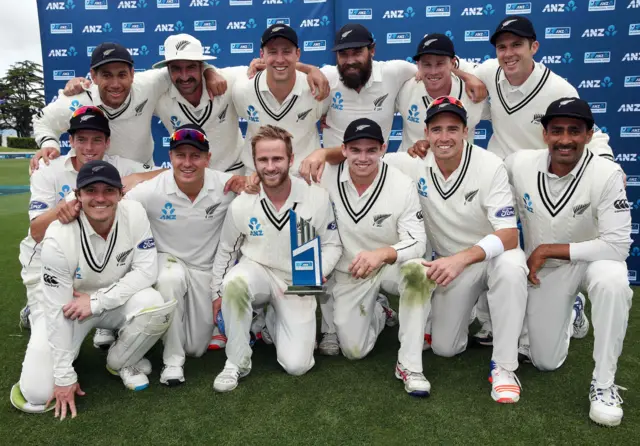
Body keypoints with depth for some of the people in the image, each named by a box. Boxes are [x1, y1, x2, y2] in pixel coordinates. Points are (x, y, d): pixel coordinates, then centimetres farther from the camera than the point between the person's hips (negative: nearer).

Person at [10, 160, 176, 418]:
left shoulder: (134, 214, -20)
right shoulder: (59, 237, -26)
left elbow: (146, 270, -17)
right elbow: (58, 310, -22)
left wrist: (97, 301, -26)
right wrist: (64, 377, -18)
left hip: (115, 301, 2)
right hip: (65, 308, -2)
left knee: (155, 305, -30)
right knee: (39, 393, -14)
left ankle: (121, 363, 0)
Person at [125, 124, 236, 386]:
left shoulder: (226, 185, -17)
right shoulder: (152, 190, -21)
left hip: (207, 270, 2)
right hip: (169, 262, -1)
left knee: (197, 348, 6)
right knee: (171, 279, -40)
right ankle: (172, 361, -17)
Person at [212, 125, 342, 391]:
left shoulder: (317, 197, -14)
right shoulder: (241, 204, -11)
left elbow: (332, 245, -3)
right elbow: (225, 252, 4)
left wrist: (316, 272, -21)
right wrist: (218, 294, 7)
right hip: (258, 273, 0)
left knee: (297, 365, -10)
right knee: (234, 282, -38)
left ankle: (274, 323, 25)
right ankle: (237, 362, -14)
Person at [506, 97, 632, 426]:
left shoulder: (607, 174, -24)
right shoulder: (519, 164, -17)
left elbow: (617, 246, -26)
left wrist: (547, 249, -24)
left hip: (591, 260, -2)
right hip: (543, 270, 2)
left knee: (611, 280, -40)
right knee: (545, 362, 6)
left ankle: (603, 384, -20)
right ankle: (563, 313, 40)